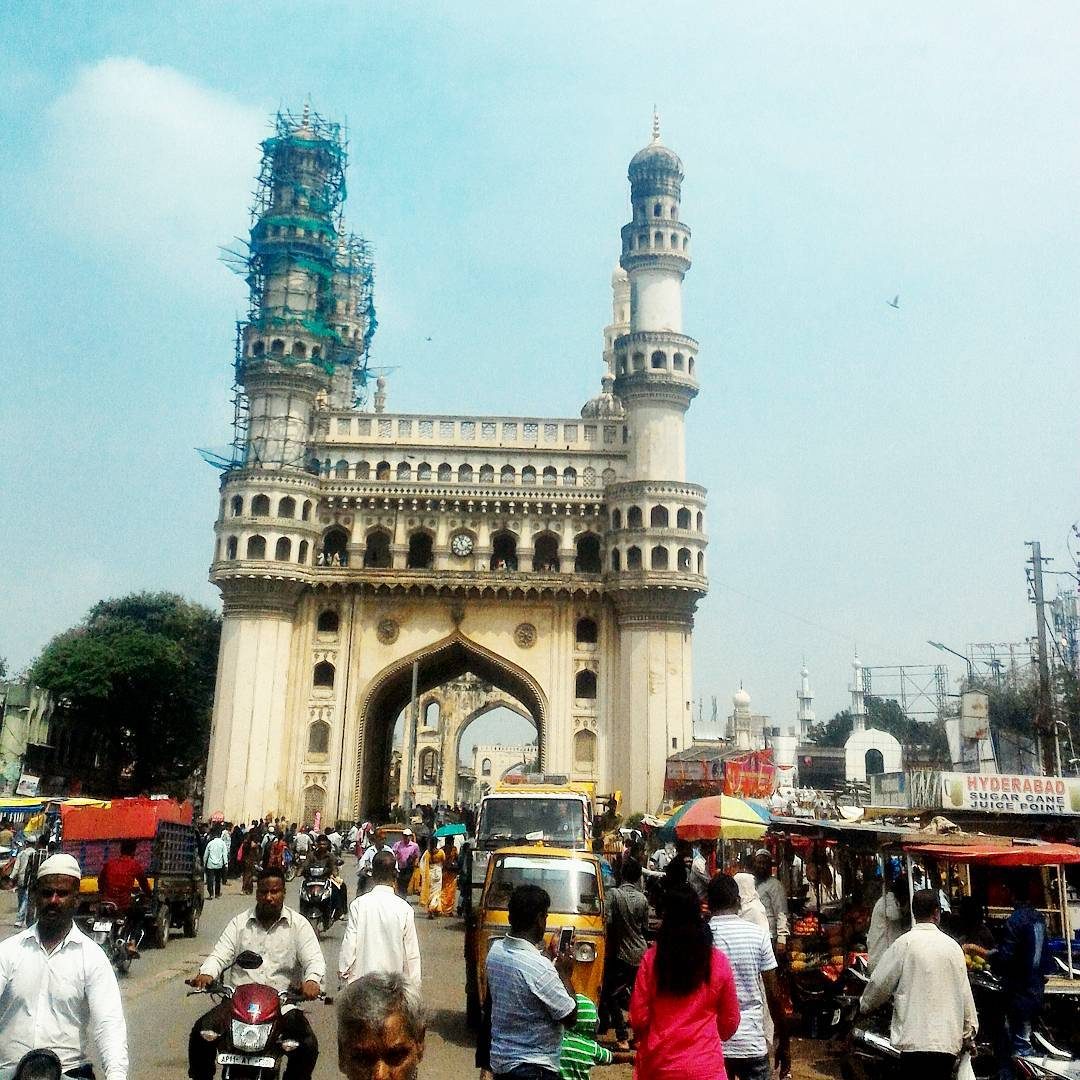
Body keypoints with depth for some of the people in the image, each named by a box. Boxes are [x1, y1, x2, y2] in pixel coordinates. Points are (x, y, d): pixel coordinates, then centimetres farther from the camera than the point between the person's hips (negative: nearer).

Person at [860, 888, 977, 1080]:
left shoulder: (905, 943, -6)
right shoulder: (953, 946, 6)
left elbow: (880, 984, -2)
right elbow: (965, 994, 10)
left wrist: (865, 1005, 18)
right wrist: (969, 1033, 21)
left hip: (916, 1042, -5)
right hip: (949, 1041, 5)